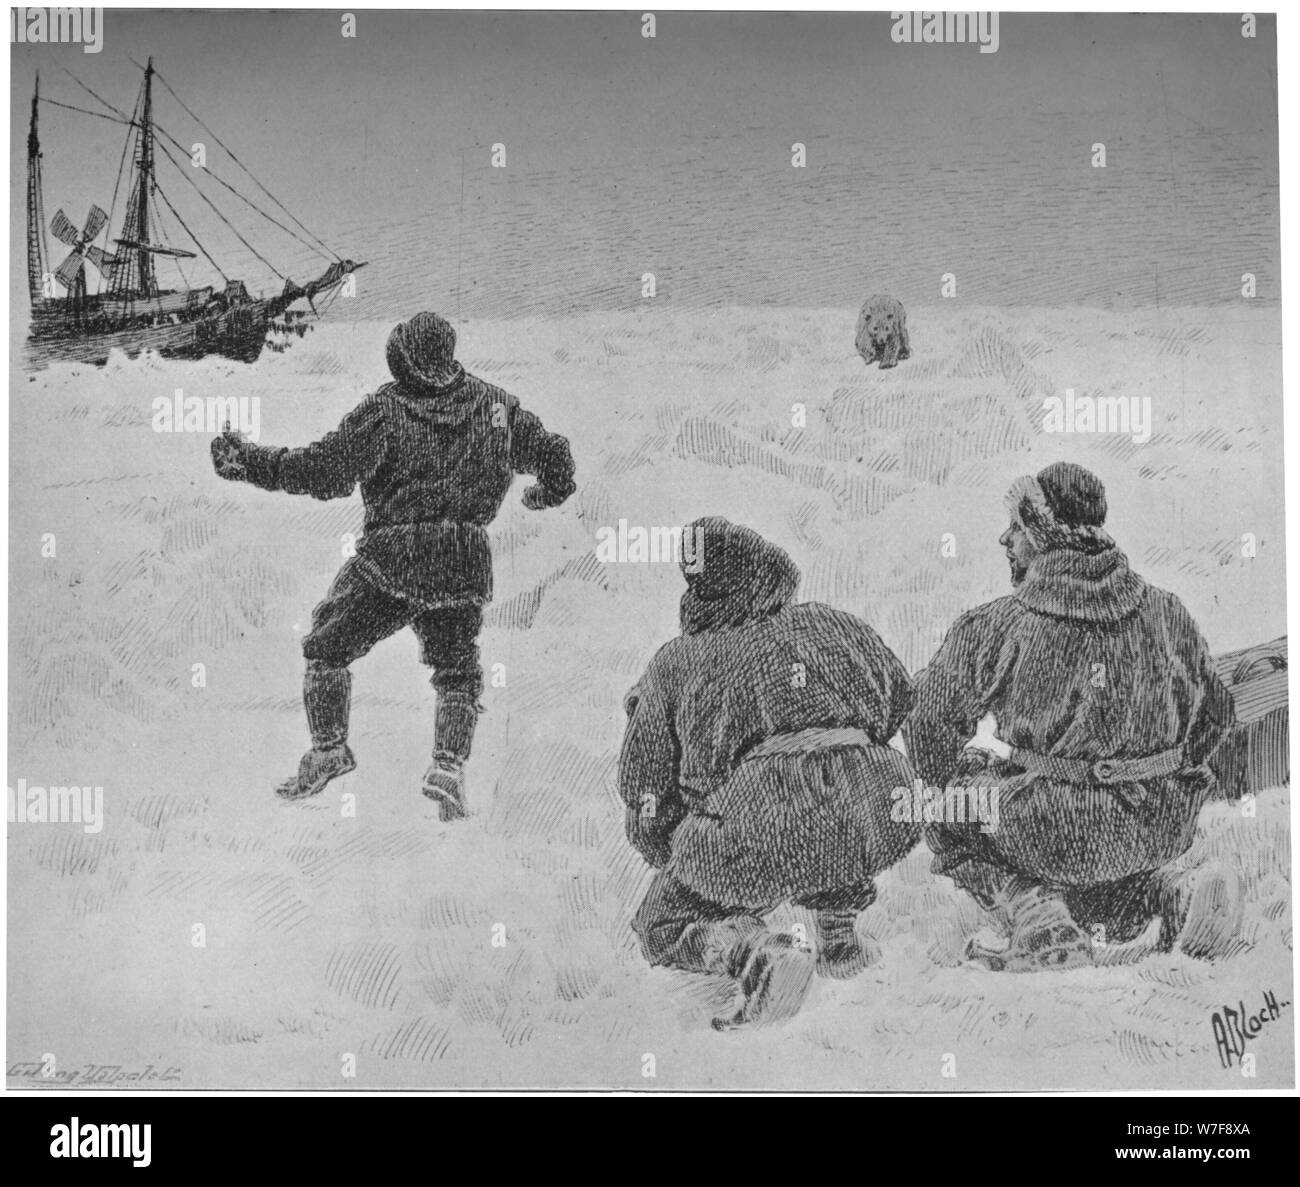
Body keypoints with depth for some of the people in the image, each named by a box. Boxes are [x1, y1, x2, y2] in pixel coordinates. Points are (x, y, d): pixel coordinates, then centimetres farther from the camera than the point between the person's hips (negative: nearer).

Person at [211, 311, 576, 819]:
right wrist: (547, 492, 35)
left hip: (392, 558, -3)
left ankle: (329, 748, 12)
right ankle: (449, 765, 2)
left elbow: (325, 471, -7)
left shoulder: (385, 409, -5)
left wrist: (250, 461, 1)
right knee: (457, 670, 19)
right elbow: (554, 455, 13)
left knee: (326, 647, 15)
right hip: (467, 563, 4)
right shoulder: (495, 405, 7)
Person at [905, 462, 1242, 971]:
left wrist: (949, 789, 18)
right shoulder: (1166, 611, 5)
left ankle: (1030, 910, 3)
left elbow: (933, 726, -3)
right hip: (1163, 830, 5)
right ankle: (1170, 885, 9)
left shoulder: (994, 627, -8)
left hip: (1054, 834, -5)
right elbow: (1215, 712, 16)